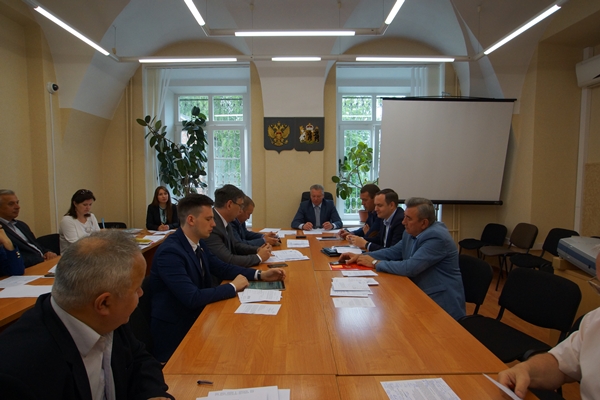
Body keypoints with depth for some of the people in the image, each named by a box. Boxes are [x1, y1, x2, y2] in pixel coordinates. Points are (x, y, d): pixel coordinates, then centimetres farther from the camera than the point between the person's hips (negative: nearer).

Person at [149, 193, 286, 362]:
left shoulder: (198, 243, 1)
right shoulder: (170, 252, -26)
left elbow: (222, 268, 10)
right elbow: (192, 298, -31)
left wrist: (261, 275, -1)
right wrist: (233, 287, -18)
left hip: (196, 319, 8)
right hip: (175, 332, -8)